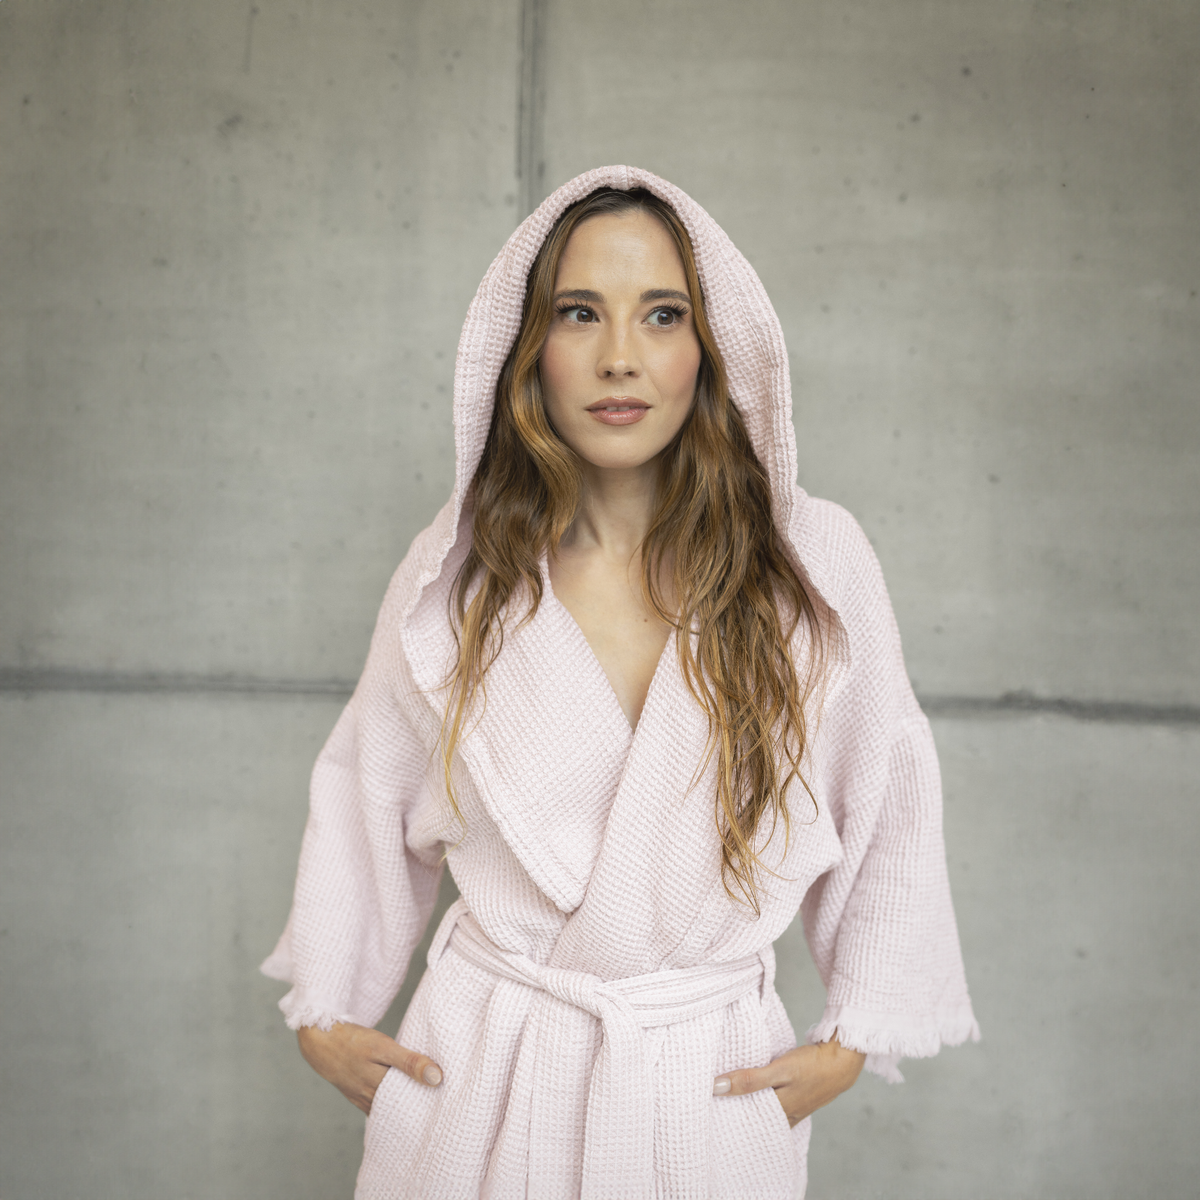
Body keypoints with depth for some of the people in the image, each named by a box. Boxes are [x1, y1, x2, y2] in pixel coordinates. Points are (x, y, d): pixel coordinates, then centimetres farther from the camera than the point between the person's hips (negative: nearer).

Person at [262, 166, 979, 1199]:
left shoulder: (814, 562, -10)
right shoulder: (459, 570, -6)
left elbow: (888, 794, 3)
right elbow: (362, 786, 7)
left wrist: (855, 1037, 4)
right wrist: (323, 1013, 7)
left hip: (712, 1084, 0)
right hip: (479, 1072, 1)